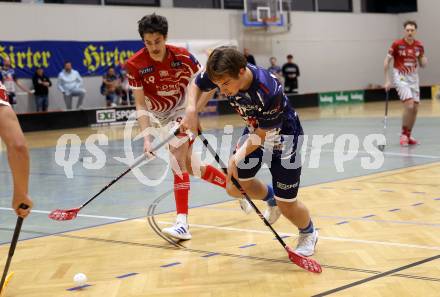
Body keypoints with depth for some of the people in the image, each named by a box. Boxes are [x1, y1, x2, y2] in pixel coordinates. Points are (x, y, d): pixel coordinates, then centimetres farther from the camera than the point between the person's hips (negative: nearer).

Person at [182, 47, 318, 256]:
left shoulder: (268, 92, -40)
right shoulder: (224, 75, -24)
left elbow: (262, 135, -27)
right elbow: (196, 85, -3)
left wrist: (237, 158, -30)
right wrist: (191, 109, -21)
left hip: (282, 137, -6)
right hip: (253, 131, 6)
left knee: (286, 205, -1)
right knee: (235, 187, 3)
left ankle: (309, 234, 31)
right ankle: (271, 197, 35)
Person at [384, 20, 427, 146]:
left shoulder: (419, 46, 1)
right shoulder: (397, 44, -12)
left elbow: (422, 64, 11)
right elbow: (386, 62, -6)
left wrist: (424, 60, -13)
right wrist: (387, 80, -10)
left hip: (413, 78, 5)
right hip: (400, 77, -5)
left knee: (415, 109, 4)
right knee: (409, 106, -19)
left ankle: (408, 136, 19)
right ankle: (403, 134, -3)